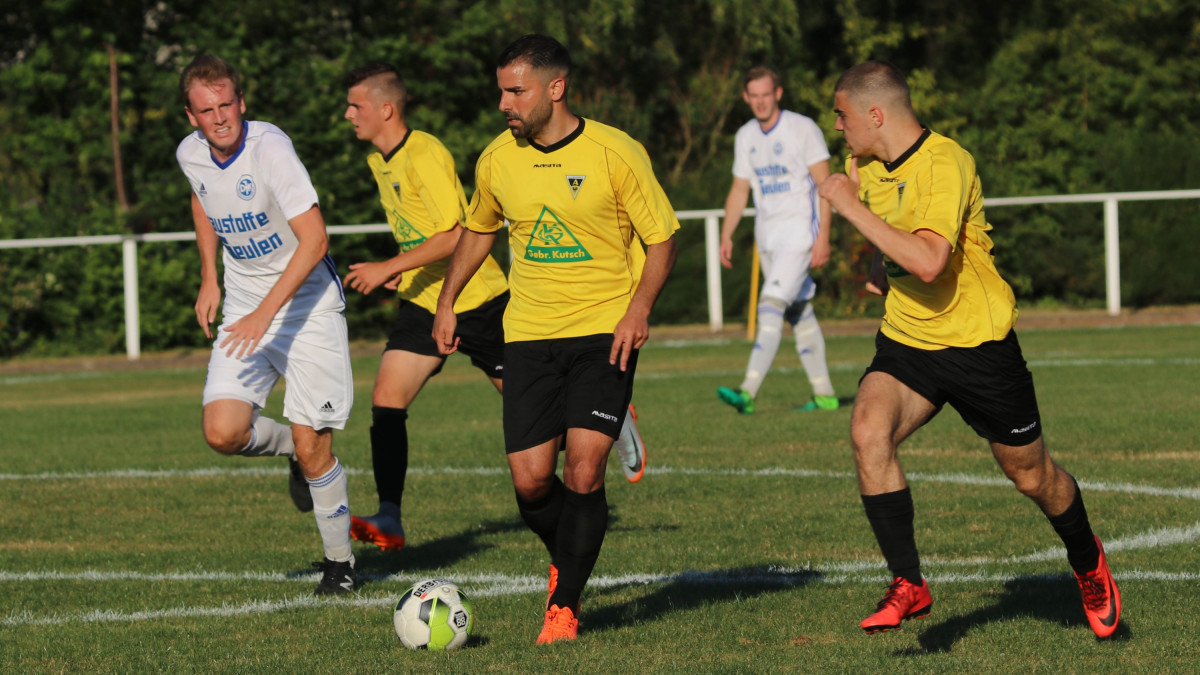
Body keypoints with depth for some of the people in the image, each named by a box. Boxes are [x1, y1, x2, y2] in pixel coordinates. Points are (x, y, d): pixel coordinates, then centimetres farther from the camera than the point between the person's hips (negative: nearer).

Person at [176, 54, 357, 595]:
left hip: (305, 303, -5)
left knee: (311, 446, -6)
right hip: (243, 310, 5)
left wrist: (265, 314, -29)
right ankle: (290, 446, 21)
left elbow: (314, 240, -25)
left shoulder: (269, 148, -22)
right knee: (223, 433, -12)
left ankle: (340, 561, 15)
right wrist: (209, 280, 16)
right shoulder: (191, 154, -3)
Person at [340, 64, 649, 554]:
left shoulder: (425, 155, -21)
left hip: (474, 298, -8)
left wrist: (389, 269, -26)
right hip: (422, 301, 8)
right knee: (386, 399, -10)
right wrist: (404, 269, 13)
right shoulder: (379, 161, 8)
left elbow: (455, 235, -25)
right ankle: (388, 521, -15)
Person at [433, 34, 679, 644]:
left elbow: (662, 236, -4)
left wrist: (639, 307, -17)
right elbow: (478, 231, 22)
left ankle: (565, 603, 0)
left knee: (583, 470, -14)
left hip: (605, 334, -3)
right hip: (529, 336, 4)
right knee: (530, 480, -3)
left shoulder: (615, 153, -10)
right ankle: (566, 559, 29)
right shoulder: (497, 160, 3)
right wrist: (446, 302, 18)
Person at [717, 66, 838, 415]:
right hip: (767, 235, 7)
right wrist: (726, 236, 7)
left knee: (772, 304, -18)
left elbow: (825, 184, -9)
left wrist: (823, 237, -16)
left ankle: (748, 392, -28)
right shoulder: (746, 137, 11)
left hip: (799, 231, -7)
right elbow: (739, 190, 17)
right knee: (799, 314, 10)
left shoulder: (802, 129, -8)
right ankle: (824, 394, 17)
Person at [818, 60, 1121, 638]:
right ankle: (908, 584, -17)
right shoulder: (864, 164, 1)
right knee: (868, 432, -23)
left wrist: (853, 208, -33)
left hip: (977, 342, -6)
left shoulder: (945, 164, -24)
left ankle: (1088, 563, 40)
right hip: (904, 338, 6)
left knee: (1031, 475, 9)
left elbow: (928, 262, -38)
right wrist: (881, 265, 7)